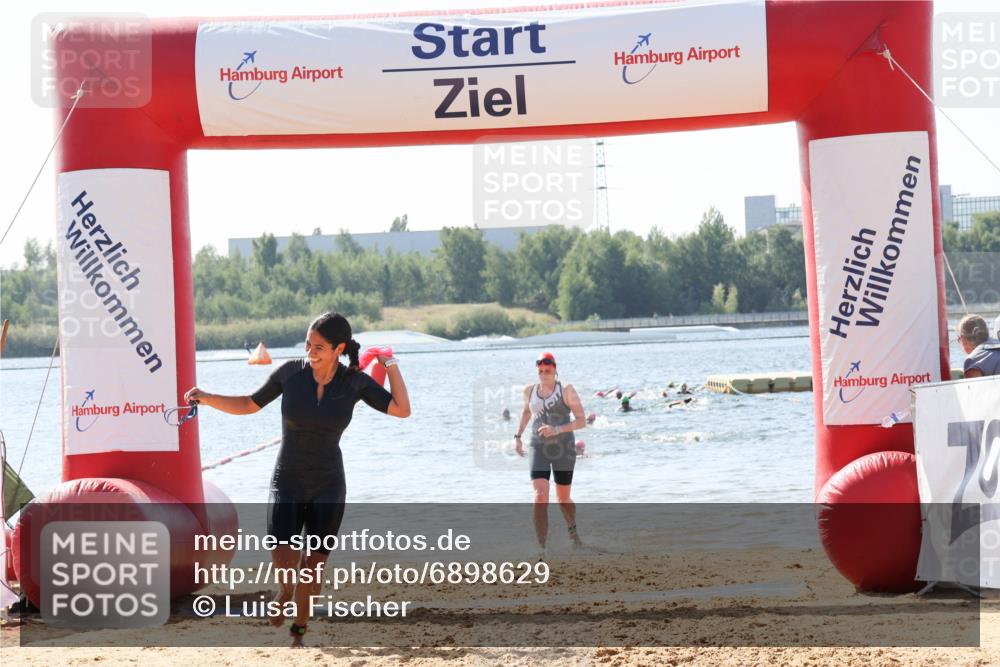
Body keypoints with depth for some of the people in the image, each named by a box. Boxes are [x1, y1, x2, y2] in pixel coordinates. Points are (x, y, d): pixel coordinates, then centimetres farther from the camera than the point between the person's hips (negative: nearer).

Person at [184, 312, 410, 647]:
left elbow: (402, 410, -7)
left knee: (313, 566, -3)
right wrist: (207, 398, -11)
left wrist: (390, 364, -11)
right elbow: (249, 405, 3)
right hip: (287, 484, -1)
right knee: (283, 556, -23)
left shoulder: (355, 382, -7)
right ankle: (286, 591, 11)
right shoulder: (290, 371, -9)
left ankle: (298, 631, 19)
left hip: (328, 487, 1)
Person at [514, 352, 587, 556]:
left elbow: (582, 421, -12)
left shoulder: (566, 390, -7)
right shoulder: (530, 391, 6)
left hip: (563, 449, -2)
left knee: (563, 499, 13)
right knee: (540, 497, -17)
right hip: (539, 449, 2)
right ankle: (541, 548, -18)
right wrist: (518, 436, 24)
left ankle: (572, 530, 46)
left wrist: (557, 429, -24)